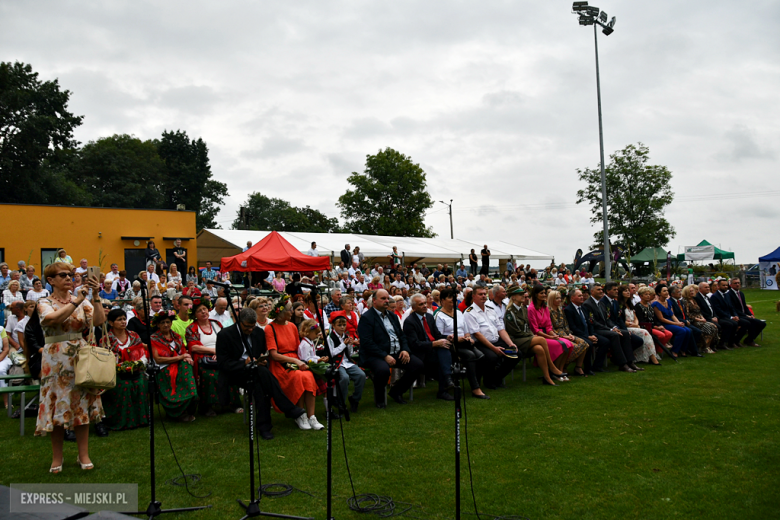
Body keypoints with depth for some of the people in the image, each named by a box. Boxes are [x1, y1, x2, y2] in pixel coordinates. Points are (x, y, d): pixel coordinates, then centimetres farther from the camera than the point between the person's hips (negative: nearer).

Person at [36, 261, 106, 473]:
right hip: (56, 358, -2)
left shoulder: (82, 301, 7)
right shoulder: (45, 303, 1)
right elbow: (52, 318, -21)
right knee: (57, 406, 2)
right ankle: (57, 457, 16)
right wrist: (76, 301, -22)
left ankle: (83, 454, 13)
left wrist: (95, 296, -16)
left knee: (82, 405, 4)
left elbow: (99, 320, -9)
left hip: (81, 355, 2)